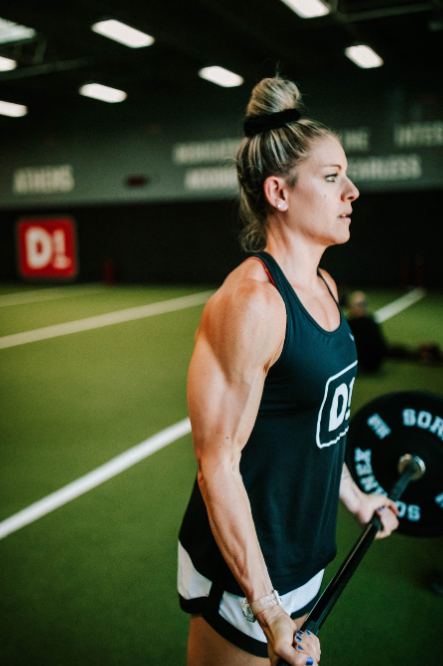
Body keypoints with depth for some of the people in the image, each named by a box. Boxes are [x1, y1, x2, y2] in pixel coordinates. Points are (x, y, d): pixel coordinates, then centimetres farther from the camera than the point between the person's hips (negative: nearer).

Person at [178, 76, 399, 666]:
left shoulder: (323, 286, 2)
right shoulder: (249, 303, -25)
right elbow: (218, 465, -23)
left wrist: (353, 497, 20)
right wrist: (267, 611, -20)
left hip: (303, 547, 8)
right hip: (242, 570, -8)